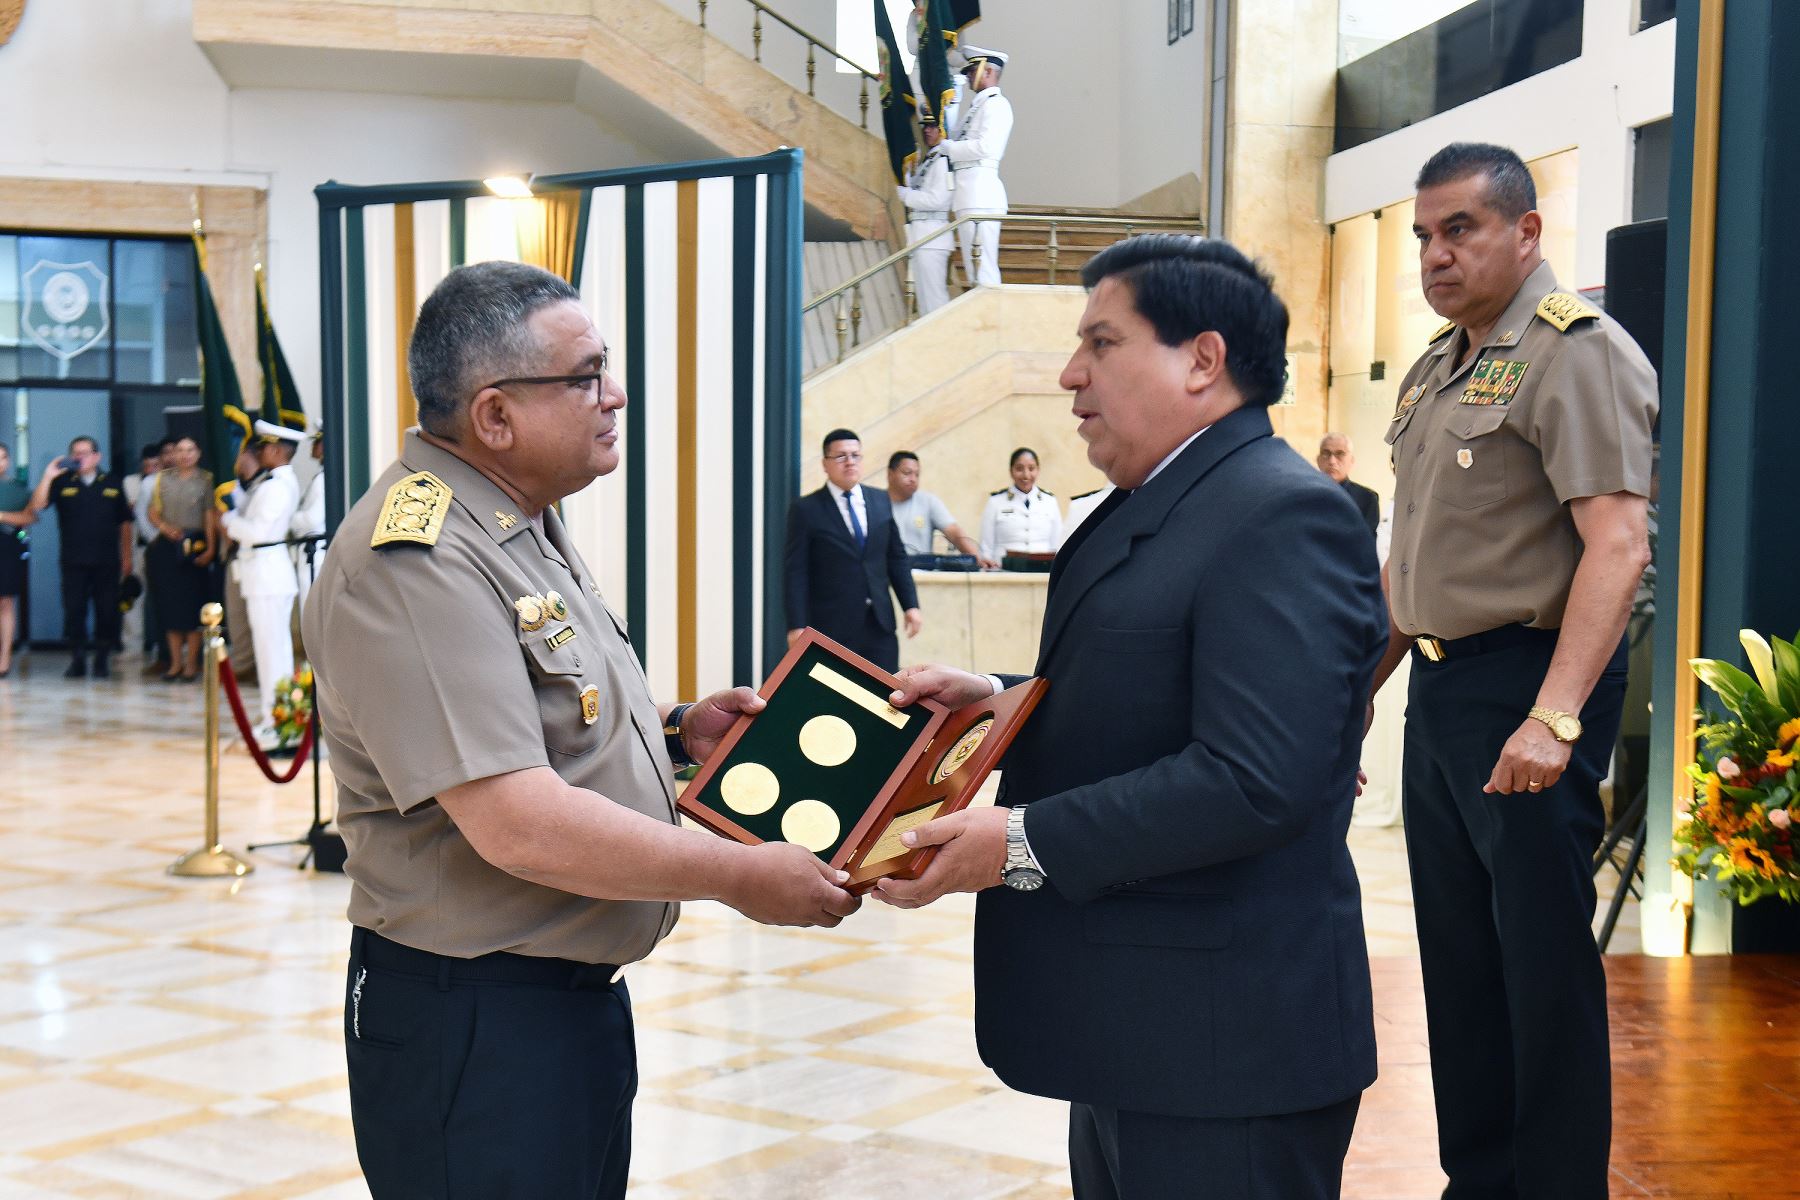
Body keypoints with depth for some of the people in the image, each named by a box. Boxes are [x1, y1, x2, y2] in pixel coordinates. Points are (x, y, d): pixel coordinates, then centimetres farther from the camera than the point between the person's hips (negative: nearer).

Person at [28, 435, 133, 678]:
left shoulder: (113, 485, 8)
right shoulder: (62, 483, 5)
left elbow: (124, 523, 12)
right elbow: (36, 505, -6)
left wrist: (126, 556, 8)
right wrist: (48, 476, -14)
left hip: (107, 561, 0)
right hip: (73, 561, 0)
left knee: (107, 612, 2)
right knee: (73, 611, -1)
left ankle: (101, 661, 14)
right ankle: (77, 661, 9)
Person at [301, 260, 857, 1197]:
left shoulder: (525, 530, 10)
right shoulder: (416, 562, -23)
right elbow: (519, 824, -29)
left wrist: (672, 730, 4)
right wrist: (741, 878, -21)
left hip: (578, 997, 10)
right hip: (473, 1026, -10)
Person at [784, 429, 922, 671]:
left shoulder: (881, 501, 10)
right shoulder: (806, 510, -4)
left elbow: (896, 558, 15)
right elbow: (795, 572, -7)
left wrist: (910, 605, 7)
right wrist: (797, 626, -13)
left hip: (879, 623, 4)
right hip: (831, 626, -4)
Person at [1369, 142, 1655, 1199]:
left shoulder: (1578, 353, -11)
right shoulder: (1438, 370, 16)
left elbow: (1616, 545, -22)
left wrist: (1555, 717, -30)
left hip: (1527, 684, -9)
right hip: (1439, 685, 9)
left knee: (1544, 961, -1)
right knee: (1457, 953, 14)